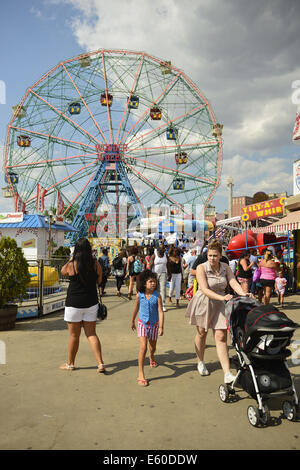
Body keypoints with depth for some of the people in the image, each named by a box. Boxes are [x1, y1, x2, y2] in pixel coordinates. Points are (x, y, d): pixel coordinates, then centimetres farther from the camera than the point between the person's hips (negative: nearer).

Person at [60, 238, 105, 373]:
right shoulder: (95, 263, -5)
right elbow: (99, 281, 6)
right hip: (91, 302, 3)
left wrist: (71, 259, 14)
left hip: (74, 303, -3)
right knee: (92, 334, 11)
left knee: (74, 335, 10)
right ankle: (100, 363, 5)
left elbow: (63, 271, 10)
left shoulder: (72, 265, -13)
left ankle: (70, 363, 27)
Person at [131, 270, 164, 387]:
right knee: (143, 347, -14)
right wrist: (132, 321, 17)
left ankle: (152, 357, 56)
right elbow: (136, 308, 6)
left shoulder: (157, 296, -15)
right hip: (142, 323, -1)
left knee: (152, 347, 19)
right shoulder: (139, 295, -11)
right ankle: (141, 374, -7)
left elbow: (160, 311, -16)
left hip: (154, 324, 1)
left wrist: (161, 327, -22)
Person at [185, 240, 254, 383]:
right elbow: (205, 290, -23)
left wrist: (243, 294, -32)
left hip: (220, 305, 2)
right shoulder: (201, 268, -15)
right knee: (201, 333, 15)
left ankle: (227, 374, -4)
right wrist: (222, 297, -35)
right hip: (203, 303, -2)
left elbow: (234, 282, -12)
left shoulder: (225, 267, -1)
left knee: (221, 337, -4)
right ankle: (200, 363, 39)